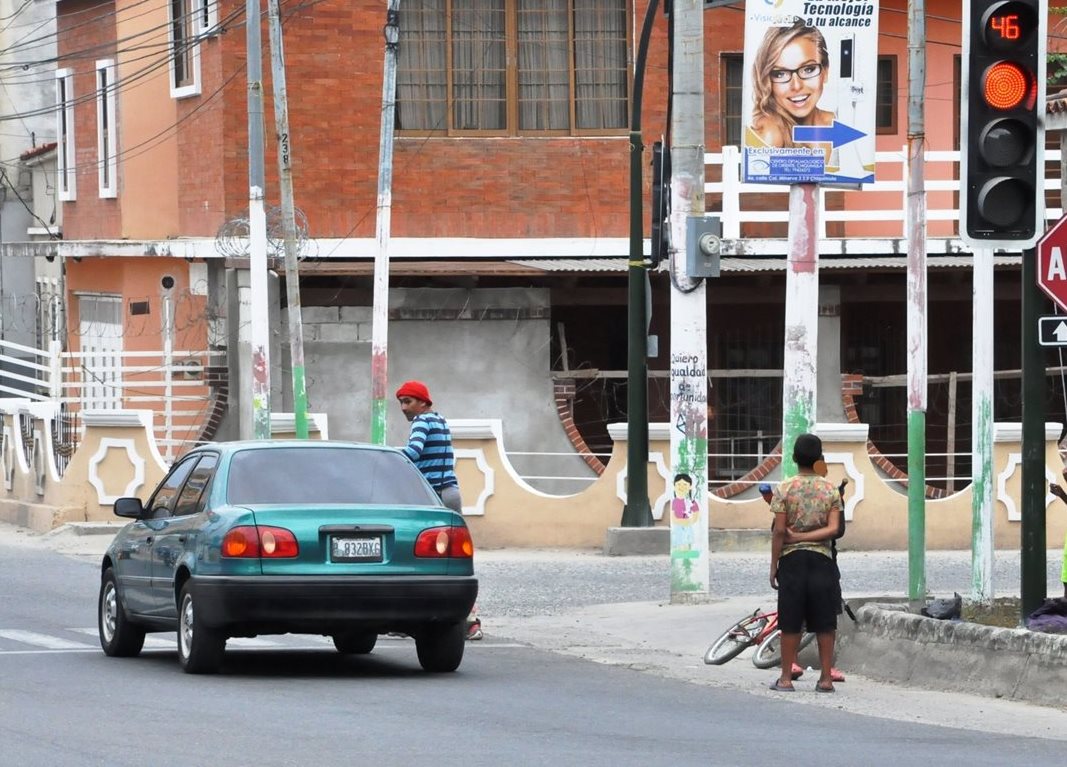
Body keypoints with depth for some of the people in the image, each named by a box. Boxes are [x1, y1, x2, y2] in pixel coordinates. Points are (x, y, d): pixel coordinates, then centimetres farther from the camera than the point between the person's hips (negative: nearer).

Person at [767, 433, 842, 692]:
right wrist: (803, 537, -6)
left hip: (792, 559, -1)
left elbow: (779, 530, -8)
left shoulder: (785, 489, -6)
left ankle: (786, 678, 6)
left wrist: (774, 565, -3)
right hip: (822, 559, 1)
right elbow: (833, 528, -9)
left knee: (790, 623, 4)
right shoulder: (831, 489, 0)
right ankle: (826, 677, 6)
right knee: (825, 623, 6)